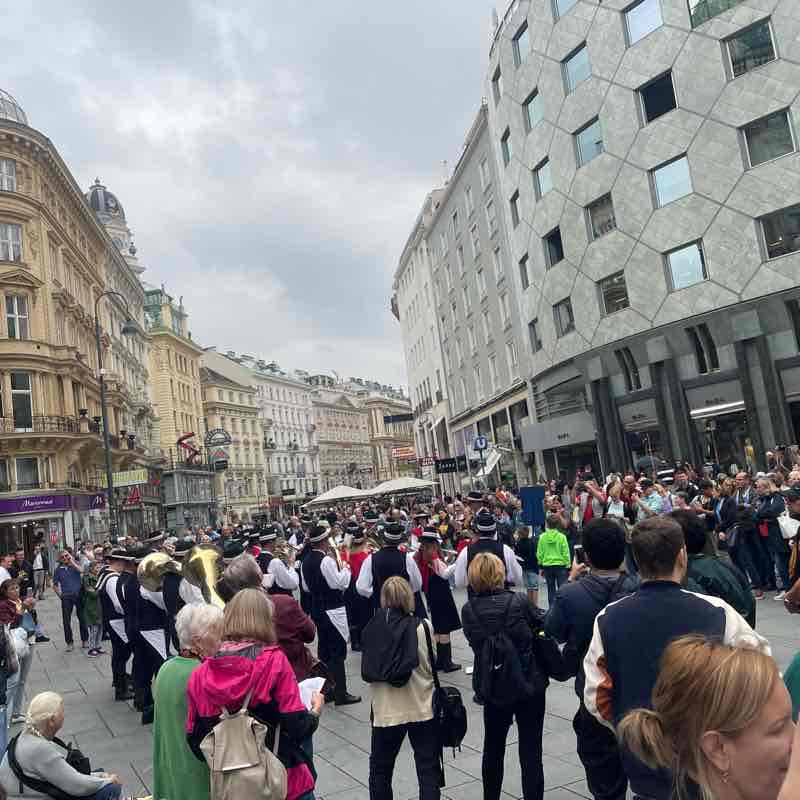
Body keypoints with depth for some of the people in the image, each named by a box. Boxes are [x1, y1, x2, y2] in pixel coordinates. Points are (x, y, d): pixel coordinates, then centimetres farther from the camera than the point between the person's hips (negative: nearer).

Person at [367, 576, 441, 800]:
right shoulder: (423, 626, -11)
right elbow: (432, 665, -2)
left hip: (386, 711, 1)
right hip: (422, 709, -1)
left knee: (380, 770, 20)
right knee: (428, 770, 11)